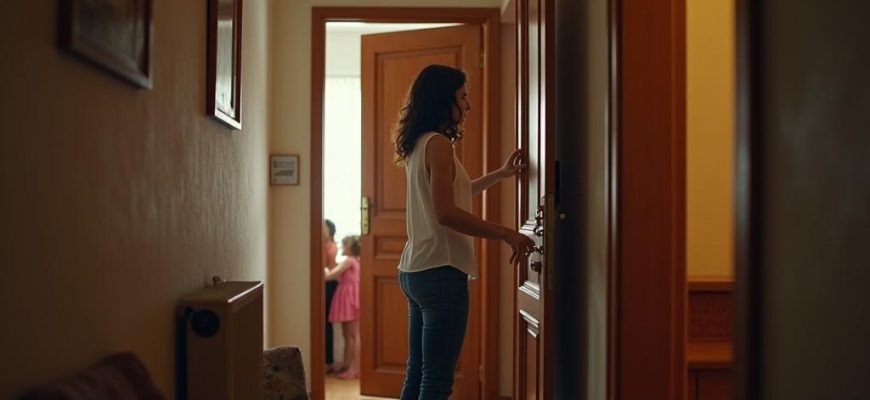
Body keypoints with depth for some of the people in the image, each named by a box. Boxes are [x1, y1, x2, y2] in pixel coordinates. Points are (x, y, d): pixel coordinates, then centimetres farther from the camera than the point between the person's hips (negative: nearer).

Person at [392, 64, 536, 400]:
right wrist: (506, 234, -17)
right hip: (440, 271, -10)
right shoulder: (438, 143, -12)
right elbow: (446, 213, -21)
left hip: (415, 271, 10)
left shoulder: (418, 144, 15)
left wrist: (500, 174, 30)